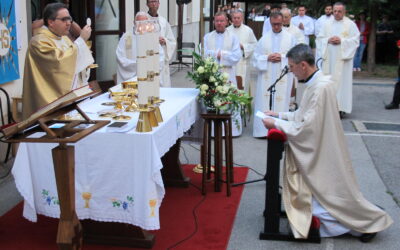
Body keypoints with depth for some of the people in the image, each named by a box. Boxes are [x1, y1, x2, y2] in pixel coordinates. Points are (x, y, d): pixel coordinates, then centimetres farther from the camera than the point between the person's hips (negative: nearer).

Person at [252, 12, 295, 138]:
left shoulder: (290, 38, 6)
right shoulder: (264, 38, 9)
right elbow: (256, 56, 7)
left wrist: (282, 58, -11)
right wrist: (267, 58, -10)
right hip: (266, 76, 1)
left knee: (281, 103, -2)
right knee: (264, 102, -1)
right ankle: (263, 129, 3)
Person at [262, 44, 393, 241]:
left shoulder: (321, 88, -26)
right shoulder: (315, 83, 5)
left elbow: (306, 128, -26)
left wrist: (276, 124, -16)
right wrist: (280, 115, 11)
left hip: (321, 155, -9)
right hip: (315, 152, 9)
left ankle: (369, 221, 20)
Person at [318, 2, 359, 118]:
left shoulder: (350, 24, 0)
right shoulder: (327, 24, 11)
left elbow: (355, 40, -3)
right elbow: (321, 38, 12)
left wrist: (341, 41, -14)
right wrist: (328, 40, -9)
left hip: (342, 58, -3)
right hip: (329, 57, 4)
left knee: (341, 81, -5)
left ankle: (341, 107, -2)